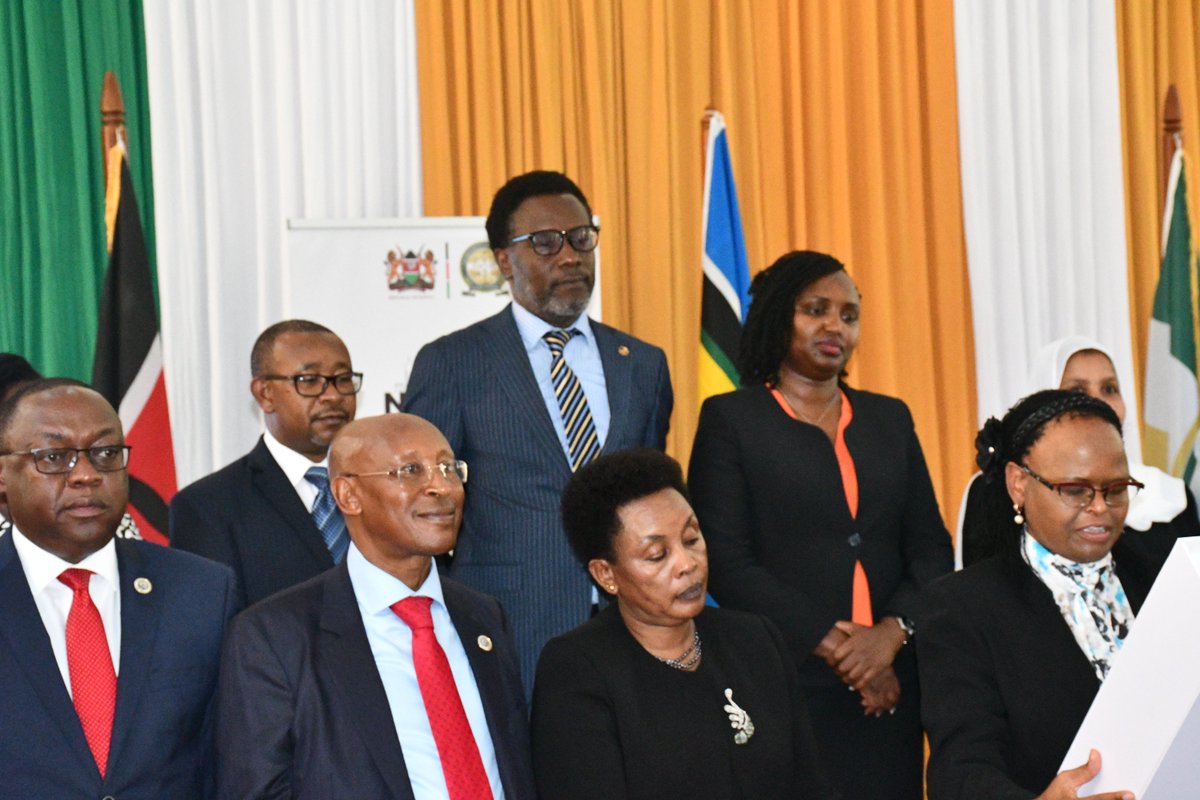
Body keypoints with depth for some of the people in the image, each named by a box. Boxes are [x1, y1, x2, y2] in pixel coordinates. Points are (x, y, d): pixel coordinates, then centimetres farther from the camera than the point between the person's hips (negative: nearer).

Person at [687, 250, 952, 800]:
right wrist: (833, 646, -11)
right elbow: (726, 562, -6)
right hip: (784, 686, -4)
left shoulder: (890, 419, 16)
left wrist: (892, 632, -9)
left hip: (889, 688, 4)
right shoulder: (730, 419, 3)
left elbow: (931, 548, 10)